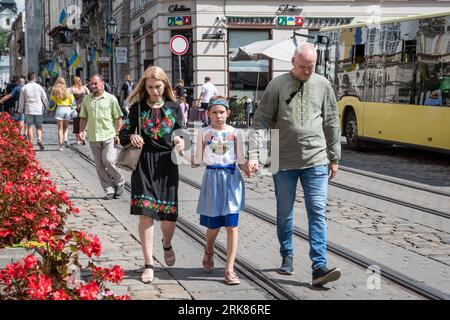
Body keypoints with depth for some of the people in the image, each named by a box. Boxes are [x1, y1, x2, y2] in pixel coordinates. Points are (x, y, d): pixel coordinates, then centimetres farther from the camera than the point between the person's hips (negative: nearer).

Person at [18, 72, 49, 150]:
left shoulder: (24, 88, 2)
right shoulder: (39, 87, 2)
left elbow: (21, 101, 6)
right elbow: (45, 99, 5)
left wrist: (20, 111, 15)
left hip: (29, 110, 0)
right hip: (38, 110, 0)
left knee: (29, 127, 4)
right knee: (39, 127, 8)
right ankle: (39, 139, -15)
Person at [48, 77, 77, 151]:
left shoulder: (55, 91, -1)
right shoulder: (68, 91, 4)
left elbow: (52, 101, 0)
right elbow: (72, 100, 5)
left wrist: (50, 110, 11)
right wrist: (73, 108, 15)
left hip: (59, 109, -2)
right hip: (68, 108, 2)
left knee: (60, 128, 4)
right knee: (66, 127, 16)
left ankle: (60, 144, 2)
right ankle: (66, 140, -6)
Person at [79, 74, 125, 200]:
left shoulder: (111, 98, 0)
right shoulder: (86, 99, 11)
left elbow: (118, 118, 1)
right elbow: (83, 117, 16)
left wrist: (117, 134, -5)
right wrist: (81, 131, 2)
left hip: (108, 136, -4)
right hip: (93, 137, 4)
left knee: (108, 161, -14)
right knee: (100, 165, 3)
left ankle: (119, 182, 12)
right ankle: (109, 190, 11)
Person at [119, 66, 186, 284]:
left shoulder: (173, 107, 7)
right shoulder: (137, 107, 4)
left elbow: (180, 134, 12)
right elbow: (125, 132, 9)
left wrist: (180, 142, -11)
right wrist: (131, 137, -13)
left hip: (167, 162, 1)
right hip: (144, 162, -1)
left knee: (169, 215, 1)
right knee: (145, 213, -8)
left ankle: (167, 244, 37)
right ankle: (148, 264, 3)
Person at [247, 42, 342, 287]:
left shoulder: (323, 85, 5)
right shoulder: (278, 85, -1)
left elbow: (332, 123, 12)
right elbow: (261, 121, -2)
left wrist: (334, 158, 12)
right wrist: (253, 154, -12)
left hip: (316, 160, 1)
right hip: (284, 160, -1)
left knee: (318, 213, -5)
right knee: (284, 213, 10)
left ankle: (319, 267, -7)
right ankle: (287, 257, 28)